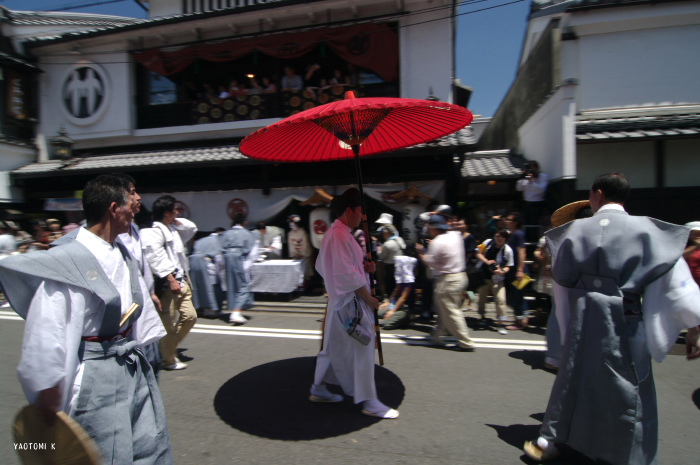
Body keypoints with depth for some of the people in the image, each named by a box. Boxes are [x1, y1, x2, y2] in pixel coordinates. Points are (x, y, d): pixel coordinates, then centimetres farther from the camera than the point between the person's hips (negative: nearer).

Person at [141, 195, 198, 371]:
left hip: (181, 280, 9)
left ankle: (168, 348, 27)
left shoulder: (173, 228, 16)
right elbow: (157, 259, -22)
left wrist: (177, 220, 15)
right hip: (167, 284, -9)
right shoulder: (153, 232, -13)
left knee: (189, 316, 10)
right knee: (169, 323, 1)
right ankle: (168, 360, 17)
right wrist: (171, 280, -26)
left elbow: (192, 228, 29)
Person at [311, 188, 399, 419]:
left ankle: (318, 389, 32)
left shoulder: (334, 233, 13)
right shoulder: (340, 236, -20)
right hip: (350, 301, -11)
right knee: (361, 347, -1)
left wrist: (363, 267, 6)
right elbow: (348, 275, -24)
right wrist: (369, 298, -14)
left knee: (334, 346, 19)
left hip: (340, 300, 11)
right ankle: (369, 402, 12)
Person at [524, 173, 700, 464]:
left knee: (572, 380, 16)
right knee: (630, 393, 12)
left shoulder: (576, 230, -1)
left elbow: (561, 276, 8)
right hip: (626, 325, -2)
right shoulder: (647, 231, -7)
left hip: (583, 322, 3)